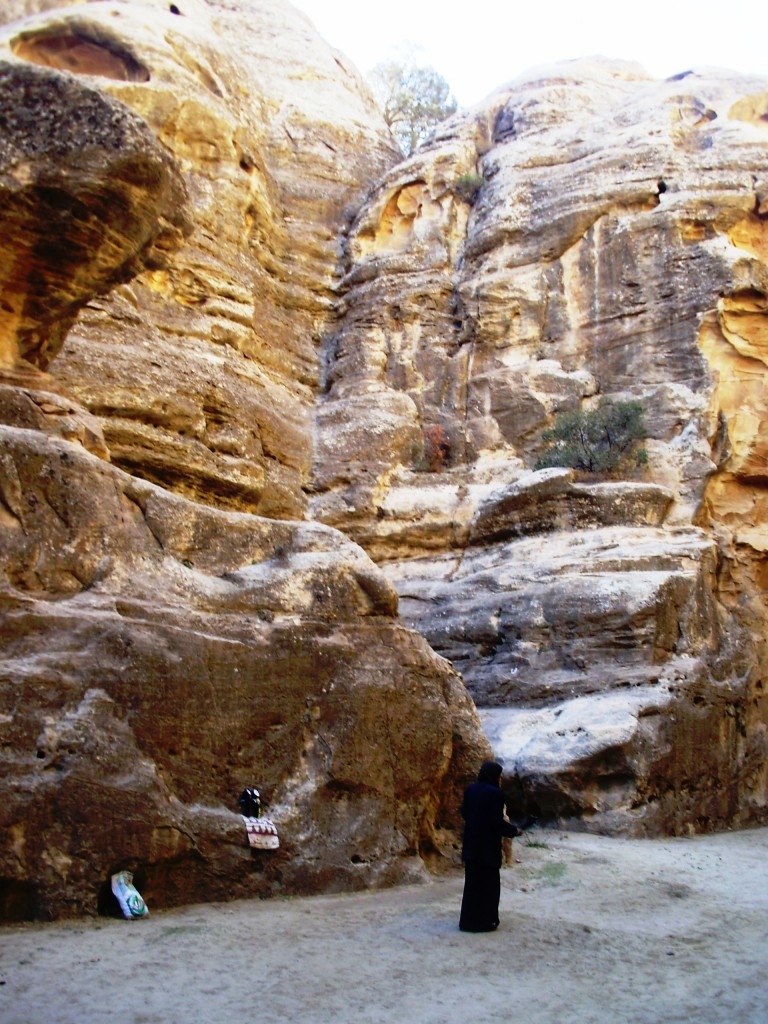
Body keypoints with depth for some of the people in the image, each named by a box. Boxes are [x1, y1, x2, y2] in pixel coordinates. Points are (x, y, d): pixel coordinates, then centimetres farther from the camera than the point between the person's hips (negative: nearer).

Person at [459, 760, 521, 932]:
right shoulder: (495, 793, -17)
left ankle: (468, 920, 22)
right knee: (488, 883, 5)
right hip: (488, 845, -7)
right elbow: (497, 821, -18)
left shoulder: (470, 789, 5)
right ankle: (484, 921, 9)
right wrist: (514, 830, -2)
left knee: (472, 881, 16)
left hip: (471, 843, 7)